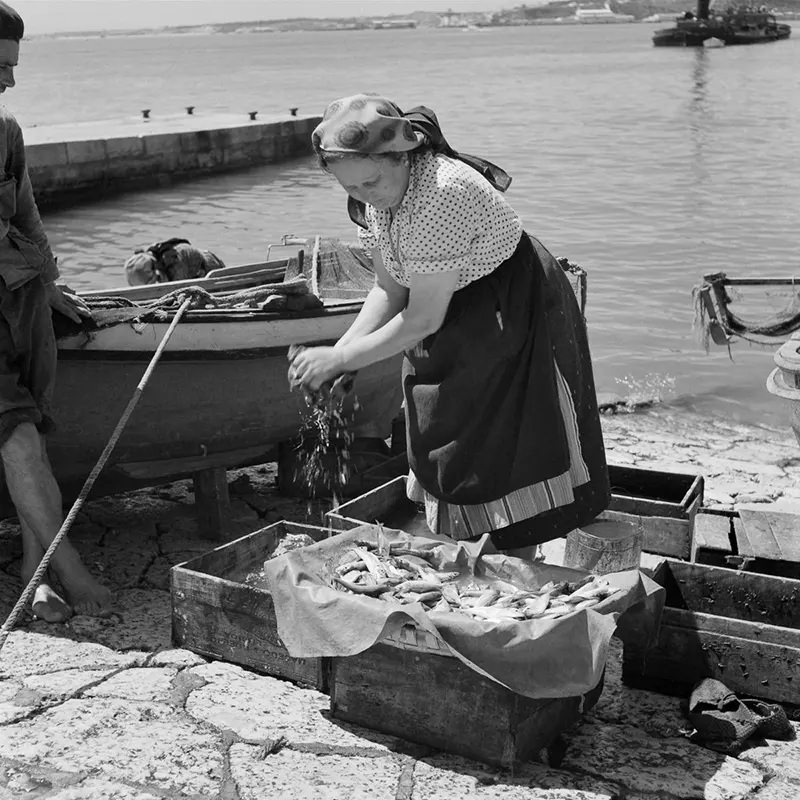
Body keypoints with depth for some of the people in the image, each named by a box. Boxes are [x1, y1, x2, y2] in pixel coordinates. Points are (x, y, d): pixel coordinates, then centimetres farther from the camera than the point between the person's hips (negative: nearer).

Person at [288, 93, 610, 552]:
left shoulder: (441, 193, -33)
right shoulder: (374, 198, -7)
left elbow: (424, 317, -29)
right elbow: (389, 290, 1)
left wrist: (342, 358, -23)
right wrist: (341, 350, -12)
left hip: (516, 312, -9)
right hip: (455, 319, 9)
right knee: (441, 446, 12)